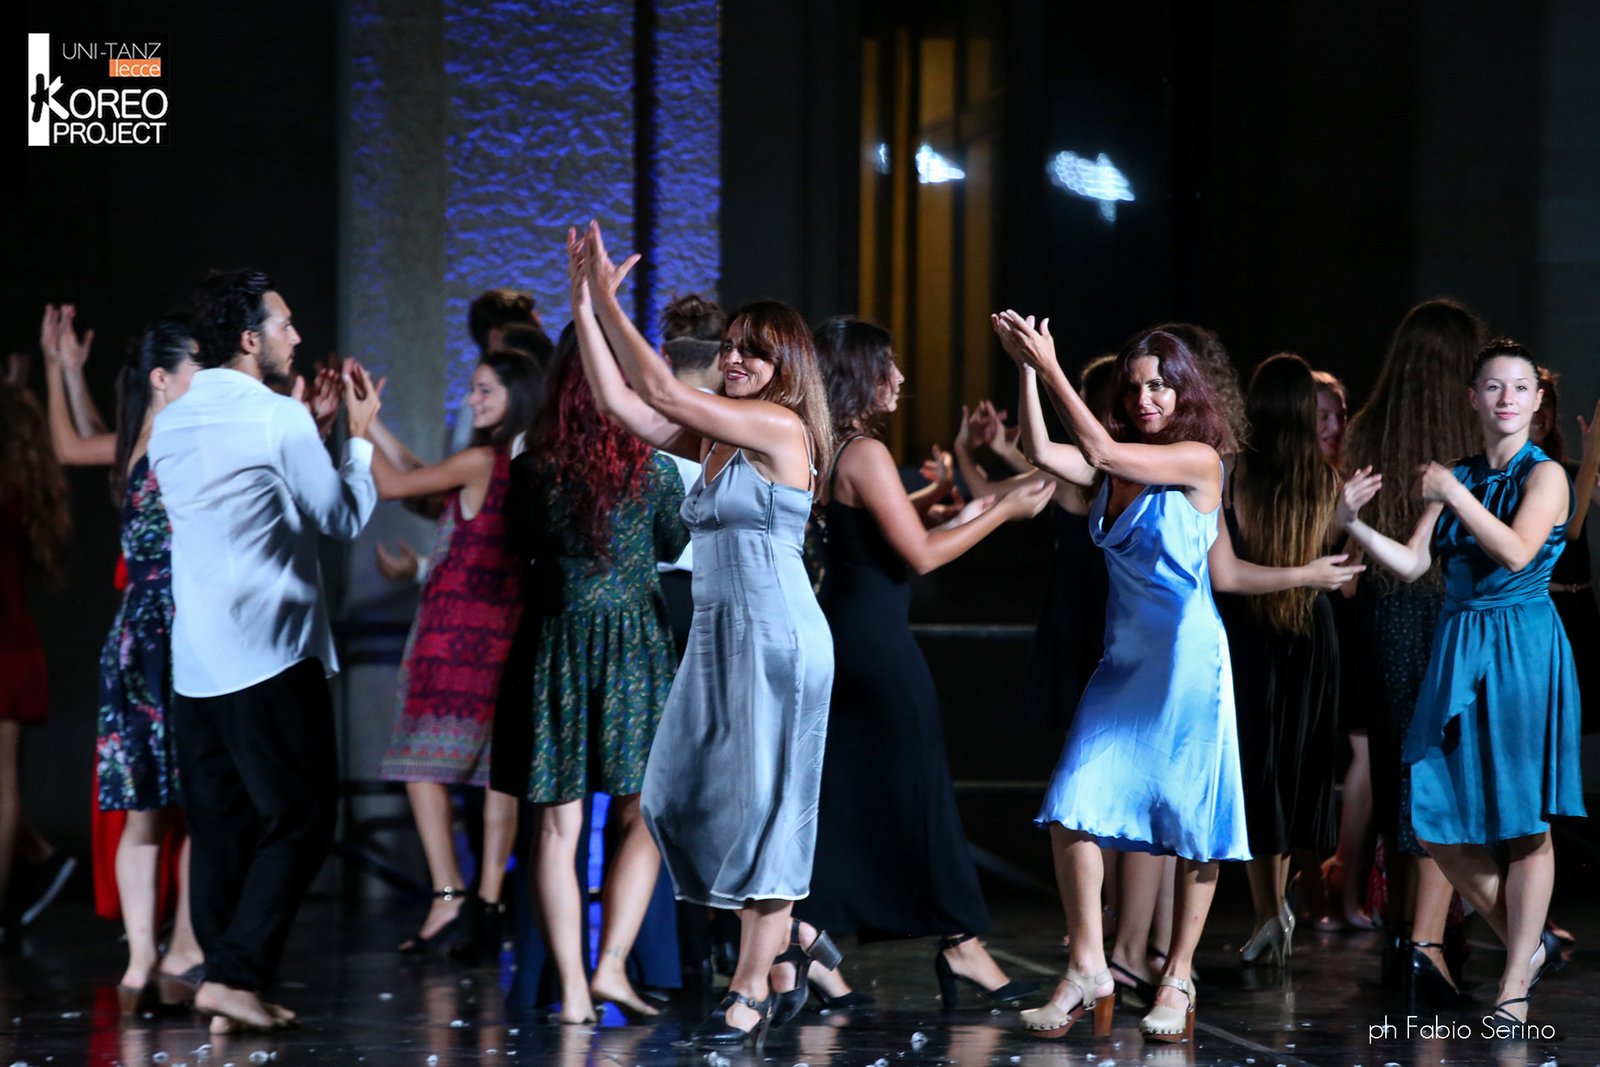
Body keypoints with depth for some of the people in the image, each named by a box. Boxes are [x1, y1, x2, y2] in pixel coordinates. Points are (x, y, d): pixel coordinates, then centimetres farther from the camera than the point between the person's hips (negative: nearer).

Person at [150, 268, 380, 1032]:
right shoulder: (281, 419, -11)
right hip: (271, 655, -7)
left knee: (220, 827, 10)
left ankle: (225, 987, 10)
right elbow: (346, 518, -3)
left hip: (194, 662, 7)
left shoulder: (169, 426, 11)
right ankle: (235, 973, -11)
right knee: (299, 822, -2)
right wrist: (359, 435, 10)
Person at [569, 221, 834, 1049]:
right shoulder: (718, 439, 13)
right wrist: (586, 301, 3)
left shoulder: (783, 429, -10)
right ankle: (792, 941, 21)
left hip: (774, 637, -9)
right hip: (718, 634, 9)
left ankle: (749, 995, 0)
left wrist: (608, 298, -8)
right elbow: (619, 401, 9)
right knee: (683, 799, 7)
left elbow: (662, 391, -14)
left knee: (760, 804, -5)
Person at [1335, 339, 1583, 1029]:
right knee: (1440, 824, 4)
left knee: (1525, 824, -1)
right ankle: (1528, 945, 21)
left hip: (1524, 653, -6)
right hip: (1458, 652, 6)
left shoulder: (1545, 475, -4)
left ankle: (1515, 985, 7)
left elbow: (1516, 551, -19)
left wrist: (1453, 494, -15)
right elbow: (1411, 564, 7)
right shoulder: (1454, 478, 11)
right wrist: (1354, 525, -7)